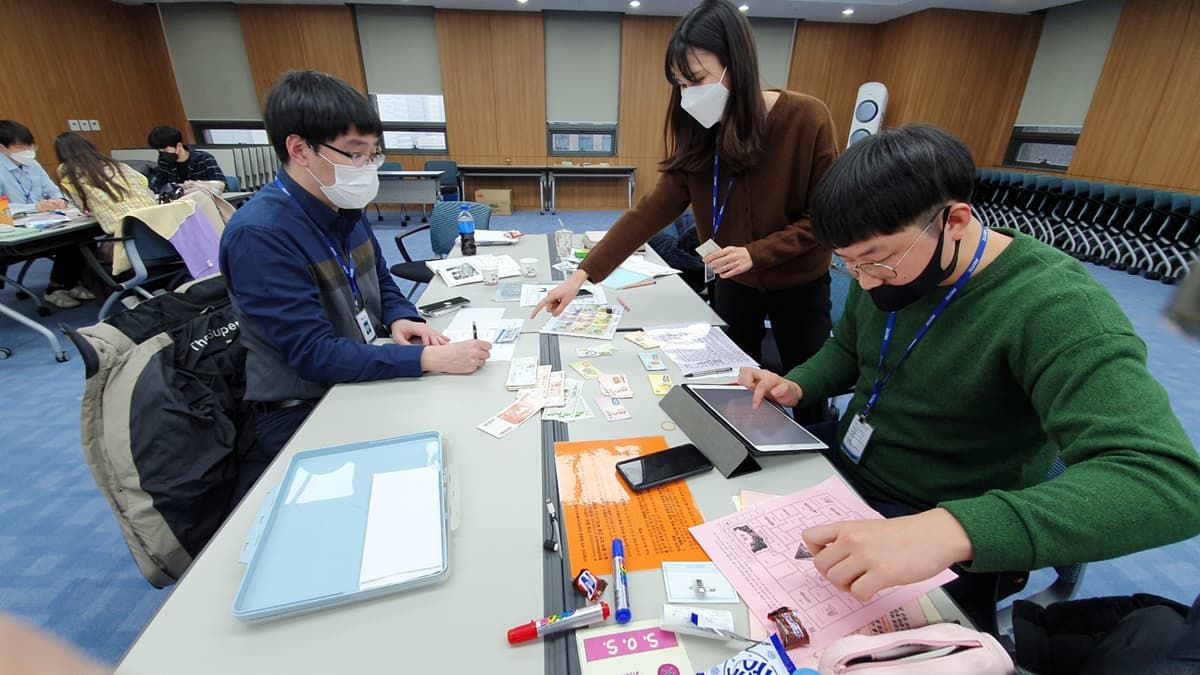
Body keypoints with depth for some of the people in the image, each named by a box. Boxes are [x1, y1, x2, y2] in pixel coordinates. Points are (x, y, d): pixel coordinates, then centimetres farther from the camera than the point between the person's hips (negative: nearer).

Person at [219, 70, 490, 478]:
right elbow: (313, 355, -26)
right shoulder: (258, 235, -23)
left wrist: (400, 320, -9)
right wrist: (428, 359, -33)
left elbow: (380, 281, 13)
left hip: (361, 378, 7)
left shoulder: (344, 207, 1)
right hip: (302, 413, -7)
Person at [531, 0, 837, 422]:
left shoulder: (805, 119, -22)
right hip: (733, 284, 3)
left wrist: (755, 253, -29)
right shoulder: (699, 135, -10)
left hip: (798, 286, -3)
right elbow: (654, 209, -17)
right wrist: (584, 273, -24)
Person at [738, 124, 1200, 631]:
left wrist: (949, 530, -51)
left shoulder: (1054, 306, -26)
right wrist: (798, 386, -10)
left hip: (946, 548, -5)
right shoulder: (886, 268, -5)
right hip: (839, 473, 6)